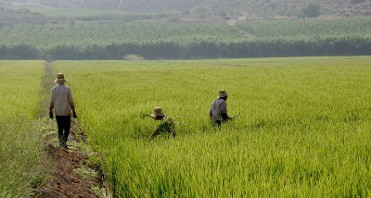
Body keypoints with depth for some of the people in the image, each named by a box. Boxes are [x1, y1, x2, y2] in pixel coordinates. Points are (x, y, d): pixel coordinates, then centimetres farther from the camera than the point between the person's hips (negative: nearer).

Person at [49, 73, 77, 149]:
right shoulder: (68, 89, -11)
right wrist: (74, 111, 0)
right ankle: (64, 142, -13)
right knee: (66, 128, 6)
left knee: (60, 128, 18)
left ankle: (61, 143, 23)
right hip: (66, 112, -3)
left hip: (57, 112, 3)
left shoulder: (54, 89, -4)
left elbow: (51, 102, 0)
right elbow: (71, 101, -9)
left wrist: (50, 111, 9)